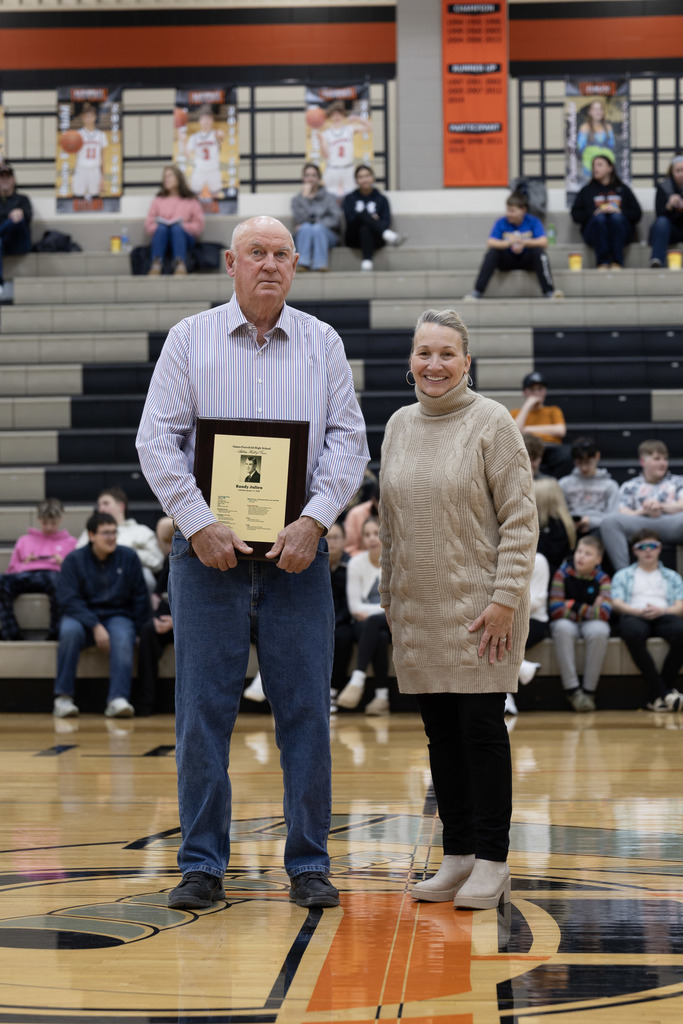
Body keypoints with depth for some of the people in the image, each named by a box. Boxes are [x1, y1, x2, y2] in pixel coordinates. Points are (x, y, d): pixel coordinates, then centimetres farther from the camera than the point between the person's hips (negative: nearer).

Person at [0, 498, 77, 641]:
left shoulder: (70, 542, 29)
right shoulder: (24, 540, 35)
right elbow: (11, 569, 28)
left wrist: (63, 563, 0)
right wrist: (25, 563, 7)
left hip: (51, 574, -2)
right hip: (24, 574, 2)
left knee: (56, 582, -44)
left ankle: (54, 634, -44)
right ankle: (12, 634, -41)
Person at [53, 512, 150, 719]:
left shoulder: (128, 557, 5)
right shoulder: (74, 560, -1)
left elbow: (140, 598, 9)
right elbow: (68, 600, -10)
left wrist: (136, 630, -3)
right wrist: (95, 627, -22)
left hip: (117, 616, 1)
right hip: (83, 617, -1)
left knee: (123, 637, -34)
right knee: (70, 630, -35)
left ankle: (118, 700, -42)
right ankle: (63, 698, -28)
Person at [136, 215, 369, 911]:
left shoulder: (322, 344, 9)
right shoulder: (190, 339, 5)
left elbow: (348, 441, 4)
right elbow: (157, 441, 0)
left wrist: (313, 521, -10)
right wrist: (199, 524, -11)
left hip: (297, 548, 1)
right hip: (209, 549, -1)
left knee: (305, 709, 1)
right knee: (203, 709, 0)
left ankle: (308, 864, 10)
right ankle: (202, 864, 9)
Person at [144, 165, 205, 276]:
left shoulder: (191, 200, 19)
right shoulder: (158, 200, 24)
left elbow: (199, 225, 8)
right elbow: (148, 224, 13)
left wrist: (183, 226, -9)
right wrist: (158, 227, -8)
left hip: (184, 236, -1)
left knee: (177, 228, -35)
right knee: (161, 228, -34)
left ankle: (180, 264, -57)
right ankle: (156, 265, -54)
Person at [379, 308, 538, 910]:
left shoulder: (491, 422, -5)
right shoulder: (399, 426, 10)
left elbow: (520, 519, -7)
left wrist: (506, 598, -13)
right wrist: (389, 597, 13)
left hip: (479, 606, -5)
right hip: (418, 609, 5)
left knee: (482, 728, -4)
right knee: (441, 731, 8)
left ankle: (492, 862, 4)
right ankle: (457, 856, 17)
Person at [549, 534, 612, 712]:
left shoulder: (602, 578, -4)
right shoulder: (563, 574, -6)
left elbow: (604, 613, -18)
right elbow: (556, 610, -15)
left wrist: (574, 606, -13)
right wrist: (589, 610, -11)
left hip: (591, 624, 1)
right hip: (567, 622, 0)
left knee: (599, 630, -35)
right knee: (563, 628, -36)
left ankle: (589, 690, -25)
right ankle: (571, 689, -31)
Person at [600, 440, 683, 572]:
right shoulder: (629, 486, 27)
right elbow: (623, 513, 11)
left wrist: (661, 506, -8)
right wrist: (643, 511, -9)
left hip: (670, 524, -1)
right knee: (609, 521, -31)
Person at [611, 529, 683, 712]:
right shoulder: (622, 575, 28)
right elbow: (617, 604, 11)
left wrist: (661, 611, -9)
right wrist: (639, 611, -10)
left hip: (663, 616, 1)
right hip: (634, 616, -1)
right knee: (634, 633, -43)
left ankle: (658, 696, -33)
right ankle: (662, 692, -42)